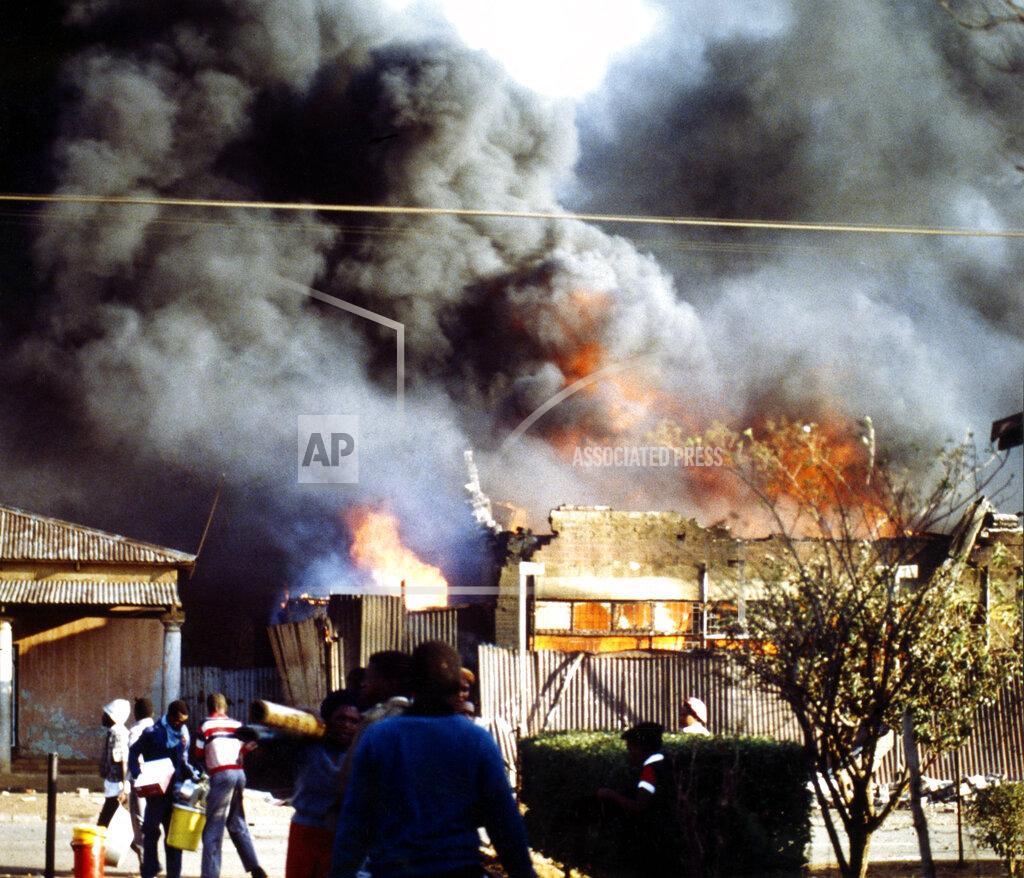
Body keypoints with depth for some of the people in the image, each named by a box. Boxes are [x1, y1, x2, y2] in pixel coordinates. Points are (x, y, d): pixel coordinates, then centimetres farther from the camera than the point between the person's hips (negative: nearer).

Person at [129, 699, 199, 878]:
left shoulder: (183, 733, 9)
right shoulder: (153, 733, -8)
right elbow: (134, 752, -1)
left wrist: (192, 774, 6)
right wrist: (137, 774, -13)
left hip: (176, 788, 5)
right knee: (151, 830, 1)